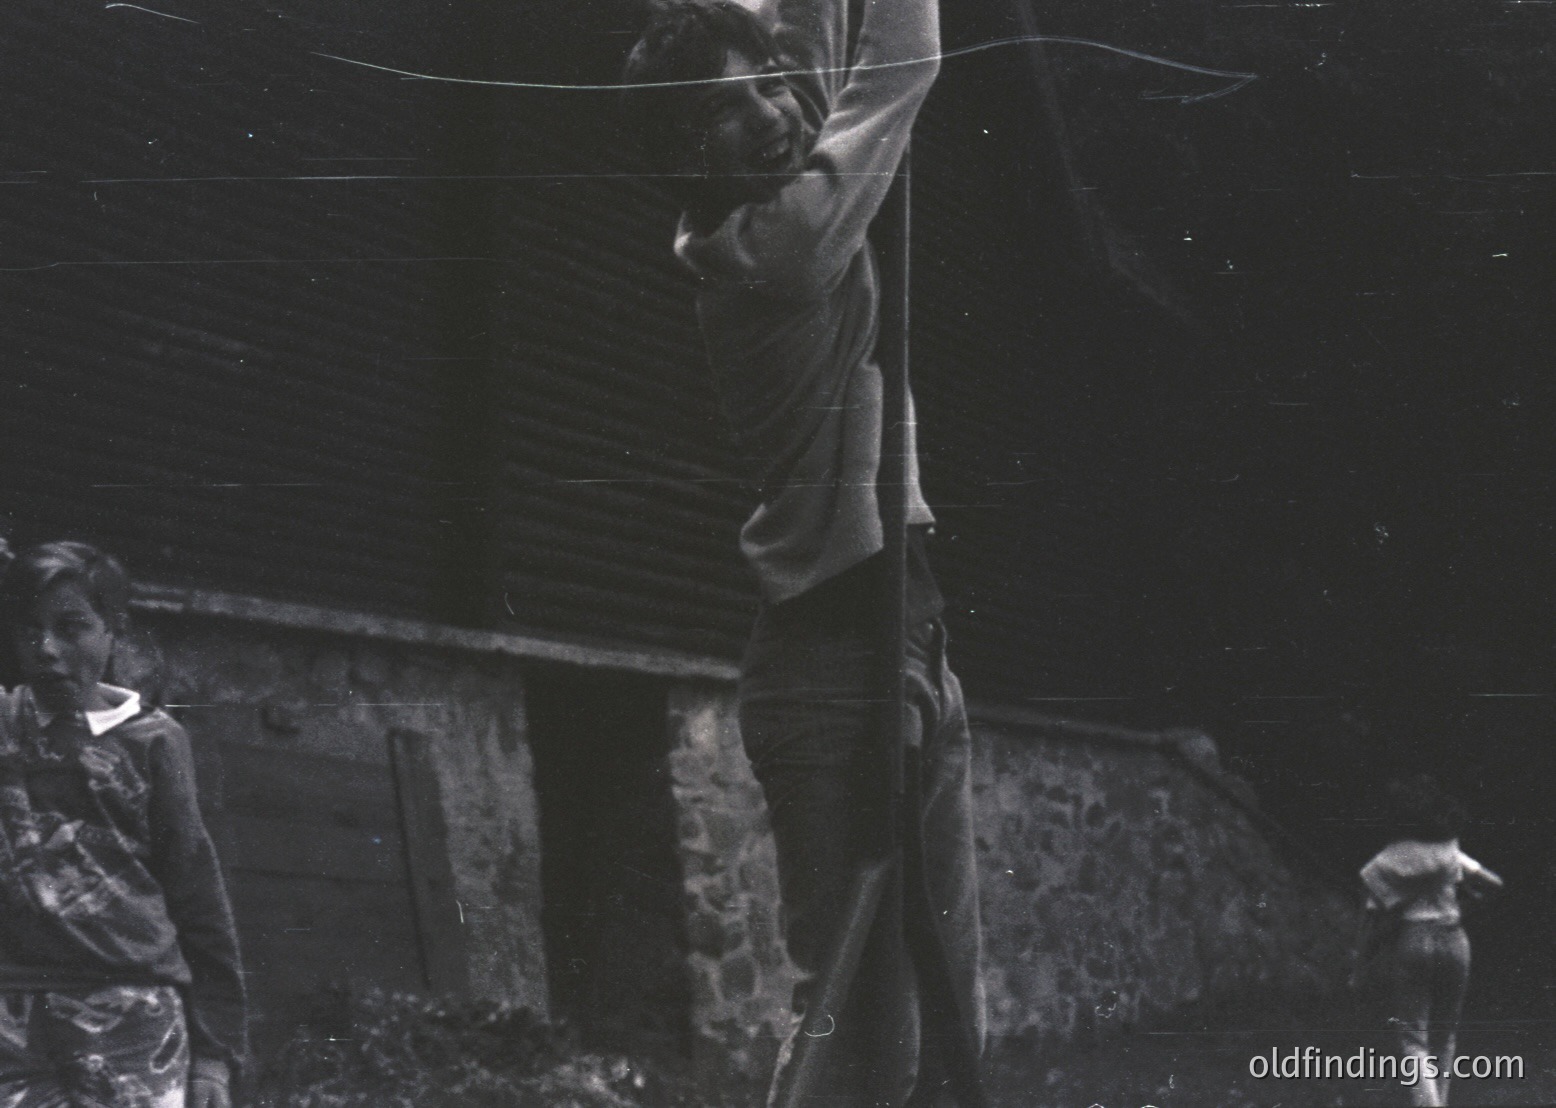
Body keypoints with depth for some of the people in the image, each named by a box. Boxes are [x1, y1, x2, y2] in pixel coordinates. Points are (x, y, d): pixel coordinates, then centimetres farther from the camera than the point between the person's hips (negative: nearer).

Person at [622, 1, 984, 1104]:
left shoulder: (777, 220, 11)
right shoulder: (775, 243, -13)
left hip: (900, 645, 10)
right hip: (833, 668, -10)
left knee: (949, 1001, 8)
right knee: (863, 1009, -12)